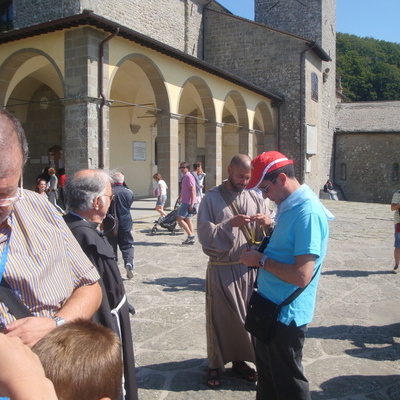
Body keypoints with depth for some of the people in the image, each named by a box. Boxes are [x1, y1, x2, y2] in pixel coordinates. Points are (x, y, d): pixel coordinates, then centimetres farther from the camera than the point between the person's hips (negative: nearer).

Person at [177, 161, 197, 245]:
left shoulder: (189, 177, -13)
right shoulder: (185, 177, 17)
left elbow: (193, 190, -20)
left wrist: (191, 204, -23)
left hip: (188, 203, -10)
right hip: (185, 202, 10)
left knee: (179, 219, -8)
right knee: (188, 220, 10)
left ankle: (190, 235, -6)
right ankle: (191, 239, 12)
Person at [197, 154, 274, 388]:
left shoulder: (255, 197, 2)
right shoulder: (212, 198, -7)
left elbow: (270, 232, 3)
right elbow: (204, 235, -13)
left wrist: (269, 222, -19)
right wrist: (230, 224, -25)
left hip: (249, 267, 3)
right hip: (221, 269, -3)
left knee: (246, 315, 15)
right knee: (220, 317, 9)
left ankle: (239, 359, 35)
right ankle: (216, 364, 27)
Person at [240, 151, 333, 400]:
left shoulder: (308, 213, -25)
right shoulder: (287, 207, 6)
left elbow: (302, 276, -30)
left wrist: (262, 260, -19)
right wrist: (261, 255, 4)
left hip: (286, 314, -9)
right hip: (269, 306, 9)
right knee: (266, 374, 26)